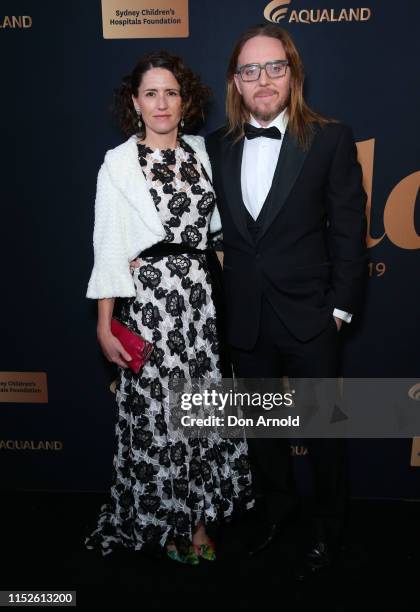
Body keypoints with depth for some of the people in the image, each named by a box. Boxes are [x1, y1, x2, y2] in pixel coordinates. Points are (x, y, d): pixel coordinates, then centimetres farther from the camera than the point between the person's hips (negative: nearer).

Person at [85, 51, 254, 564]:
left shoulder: (200, 152, 11)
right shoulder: (119, 163, -1)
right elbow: (108, 248, -4)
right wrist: (105, 325, -8)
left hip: (204, 297, 4)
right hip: (150, 299, -4)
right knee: (157, 411, 3)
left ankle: (199, 515, 27)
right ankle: (166, 521, 27)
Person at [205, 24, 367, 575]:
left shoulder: (331, 139, -6)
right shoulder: (217, 146, 4)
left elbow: (349, 230, -6)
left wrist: (340, 306, -8)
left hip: (309, 317, -3)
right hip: (244, 319, 4)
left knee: (323, 427, 13)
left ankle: (327, 526, 39)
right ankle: (278, 506, 46)